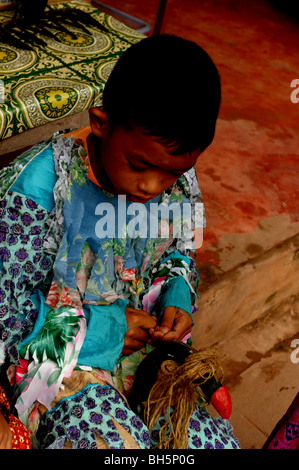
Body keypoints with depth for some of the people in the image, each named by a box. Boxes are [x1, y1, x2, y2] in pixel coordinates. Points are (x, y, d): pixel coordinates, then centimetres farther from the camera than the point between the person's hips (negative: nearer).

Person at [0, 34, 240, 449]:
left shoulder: (179, 181, -8)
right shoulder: (38, 185, -23)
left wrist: (178, 296, -8)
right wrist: (93, 328, -20)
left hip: (149, 345, 5)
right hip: (62, 357, -4)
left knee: (215, 439, -6)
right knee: (121, 443, -26)